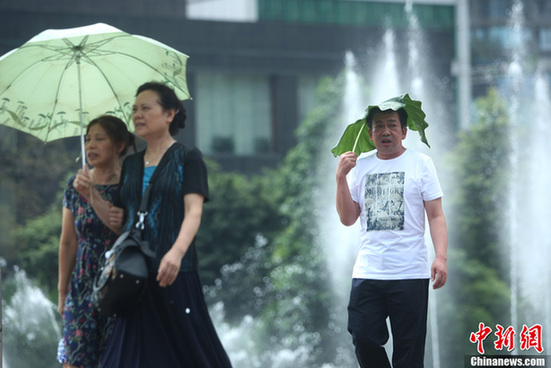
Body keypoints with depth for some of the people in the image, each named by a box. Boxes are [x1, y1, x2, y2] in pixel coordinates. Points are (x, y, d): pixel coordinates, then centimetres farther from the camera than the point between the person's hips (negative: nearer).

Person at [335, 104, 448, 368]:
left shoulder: (420, 163, 4)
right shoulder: (360, 166, 13)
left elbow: (436, 216, 0)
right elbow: (347, 218, 10)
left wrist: (441, 257, -13)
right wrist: (341, 178, -2)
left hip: (410, 274, -3)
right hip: (367, 273, 3)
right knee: (364, 340, -3)